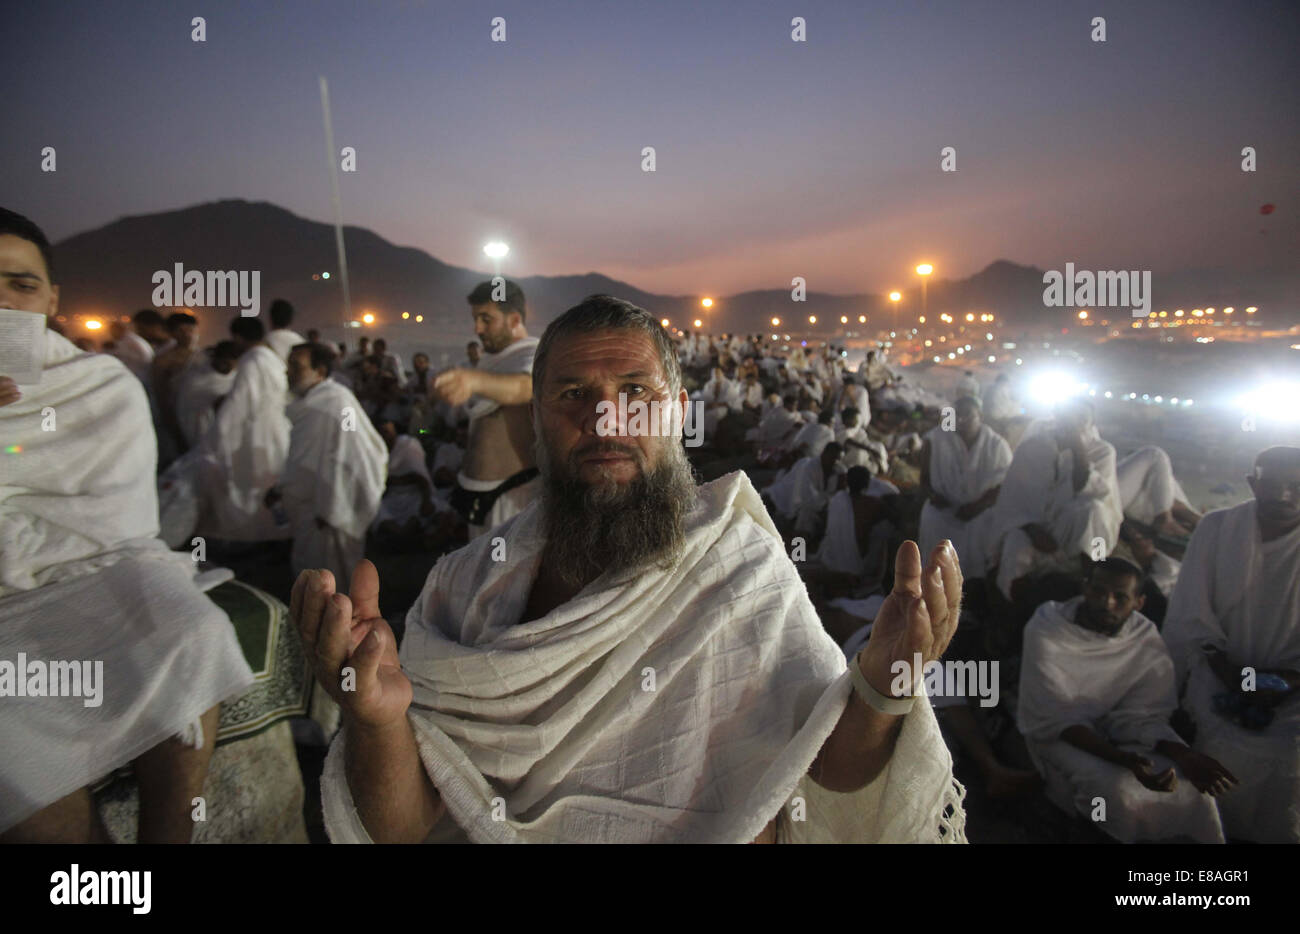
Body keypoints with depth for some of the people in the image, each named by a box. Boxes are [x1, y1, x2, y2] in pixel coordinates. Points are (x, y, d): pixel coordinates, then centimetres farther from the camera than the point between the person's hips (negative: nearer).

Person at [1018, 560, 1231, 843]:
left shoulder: (1146, 638, -8)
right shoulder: (1045, 631, -21)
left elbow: (1141, 716, -7)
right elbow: (1058, 719, -21)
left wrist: (1182, 754, -28)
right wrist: (1123, 759, -35)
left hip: (1113, 733, 5)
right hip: (1053, 734, -4)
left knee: (1195, 786, -15)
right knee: (1119, 791, -29)